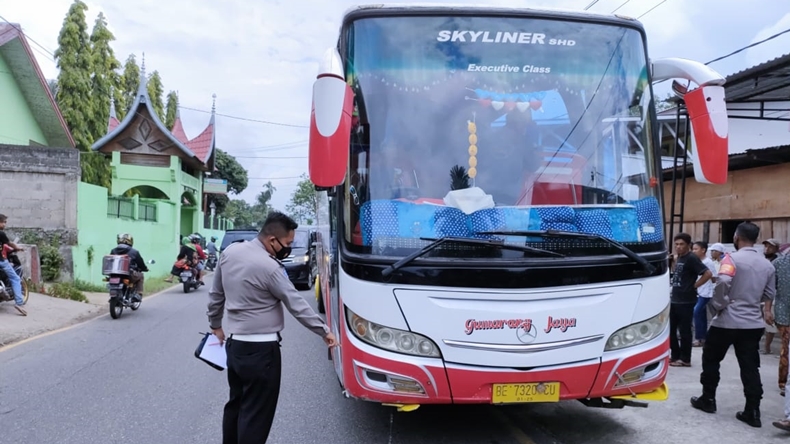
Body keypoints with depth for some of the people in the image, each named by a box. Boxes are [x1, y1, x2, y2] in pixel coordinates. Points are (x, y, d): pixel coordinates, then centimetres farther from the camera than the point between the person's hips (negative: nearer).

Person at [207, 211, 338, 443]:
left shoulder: (230, 251, 2)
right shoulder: (269, 267, -21)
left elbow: (216, 294, 13)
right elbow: (297, 305, -15)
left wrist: (216, 325, 26)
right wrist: (324, 331, -5)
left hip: (233, 343, 8)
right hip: (260, 349, -8)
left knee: (235, 404, 21)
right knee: (256, 412, 0)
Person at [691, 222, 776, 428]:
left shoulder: (733, 258, -13)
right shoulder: (767, 264, 8)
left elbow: (722, 282, -29)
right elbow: (769, 293, 15)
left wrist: (719, 304, -15)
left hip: (727, 321, -5)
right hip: (753, 323, 5)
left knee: (711, 359, 12)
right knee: (750, 367, 7)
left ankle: (708, 399, 20)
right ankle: (752, 412, 6)